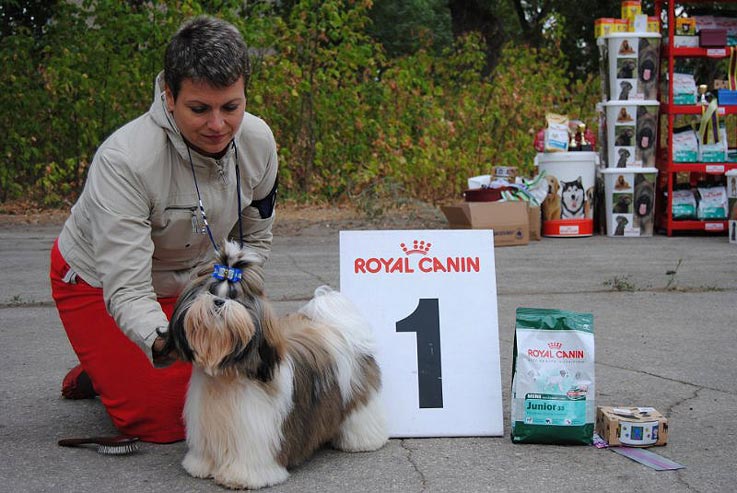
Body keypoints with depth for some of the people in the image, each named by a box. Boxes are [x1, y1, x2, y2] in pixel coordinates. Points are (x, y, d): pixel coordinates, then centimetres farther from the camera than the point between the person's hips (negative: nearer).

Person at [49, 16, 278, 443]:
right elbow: (126, 289, -38)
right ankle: (97, 373, 17)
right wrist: (163, 342, -58)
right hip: (99, 283, -5)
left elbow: (254, 240, -3)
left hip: (189, 279, 5)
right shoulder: (123, 160, -38)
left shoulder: (258, 141, -20)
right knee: (163, 423, -12)